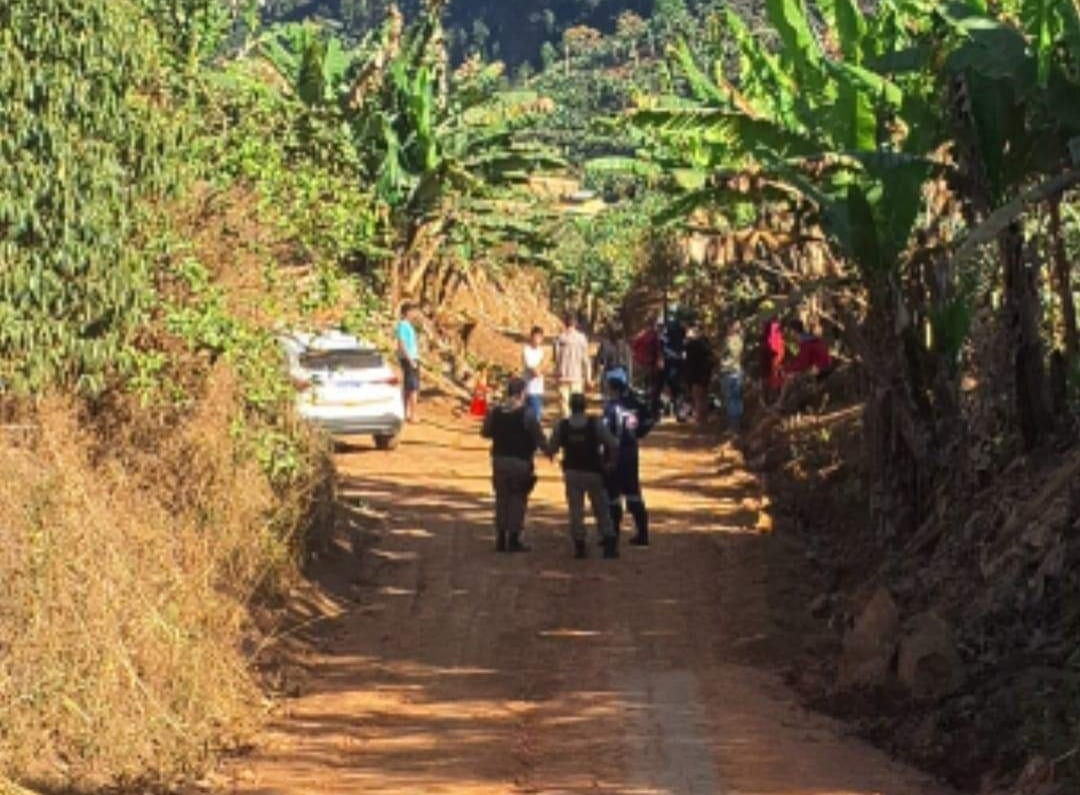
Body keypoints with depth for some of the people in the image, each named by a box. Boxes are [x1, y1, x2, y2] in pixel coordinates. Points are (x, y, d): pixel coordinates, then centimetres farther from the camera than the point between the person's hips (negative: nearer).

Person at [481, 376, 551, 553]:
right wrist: (547, 450, 9)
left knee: (501, 499, 13)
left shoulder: (494, 412, 1)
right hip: (520, 461, -4)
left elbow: (485, 433, 11)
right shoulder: (527, 415, -13)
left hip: (500, 460, 4)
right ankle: (513, 540, 2)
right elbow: (539, 437, -9)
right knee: (518, 499, 3)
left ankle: (501, 539, 14)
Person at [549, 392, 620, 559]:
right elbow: (613, 444, -14)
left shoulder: (562, 426, -6)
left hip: (572, 473, 1)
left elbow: (551, 449, 0)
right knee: (601, 510, 8)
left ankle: (579, 545, 5)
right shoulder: (596, 424, -10)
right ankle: (610, 543, 2)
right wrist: (610, 461, 2)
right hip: (594, 472, -1)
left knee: (575, 511, 8)